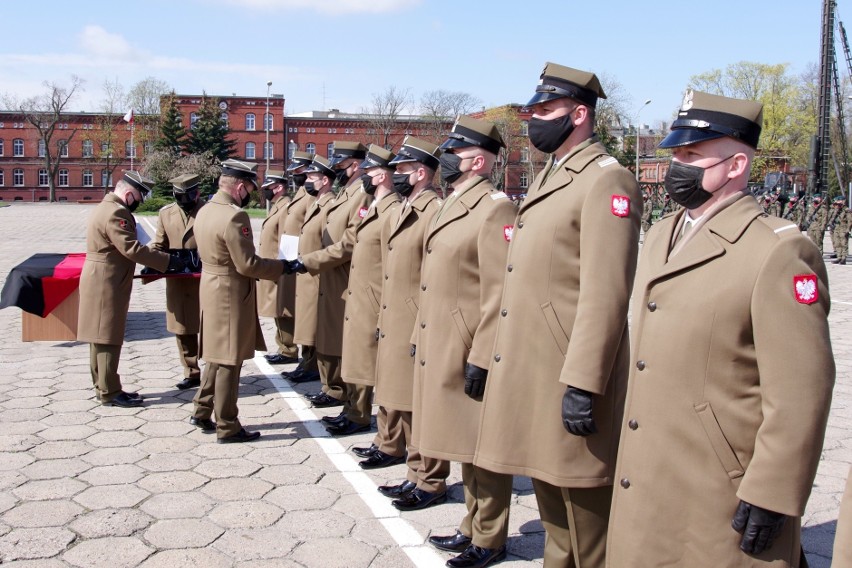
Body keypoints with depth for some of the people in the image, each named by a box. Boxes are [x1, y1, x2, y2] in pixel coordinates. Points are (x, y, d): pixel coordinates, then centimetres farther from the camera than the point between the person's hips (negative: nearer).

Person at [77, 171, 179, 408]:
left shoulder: (107, 207, 16)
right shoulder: (116, 212, -19)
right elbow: (131, 248, -25)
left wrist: (160, 260, 13)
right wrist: (167, 261, -22)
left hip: (100, 282, 11)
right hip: (107, 284, -11)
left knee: (101, 337, 14)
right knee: (109, 338, -5)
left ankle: (102, 387, 22)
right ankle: (110, 392, 0)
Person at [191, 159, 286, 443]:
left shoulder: (204, 210, 7)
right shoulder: (234, 216, -22)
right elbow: (247, 264, -23)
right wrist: (283, 266, -11)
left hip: (211, 288, 9)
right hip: (231, 294, -9)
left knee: (217, 356, 21)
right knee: (229, 361, 1)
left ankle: (202, 412, 29)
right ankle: (227, 427, 11)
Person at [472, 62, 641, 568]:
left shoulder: (606, 180, -14)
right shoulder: (550, 175, 16)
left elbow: (606, 295, -21)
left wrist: (583, 384, -24)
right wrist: (504, 358, 19)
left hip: (571, 374, -9)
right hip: (533, 370, 9)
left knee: (584, 508, 4)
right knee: (552, 504, 21)